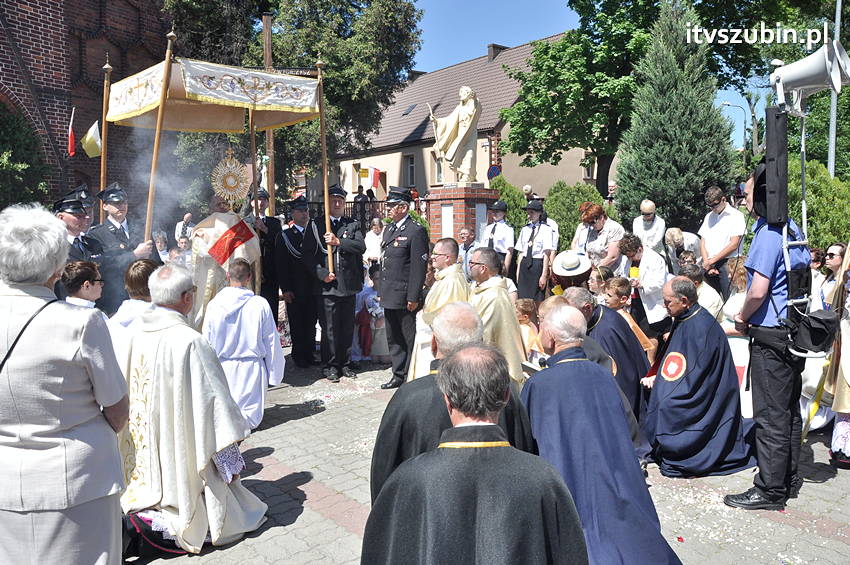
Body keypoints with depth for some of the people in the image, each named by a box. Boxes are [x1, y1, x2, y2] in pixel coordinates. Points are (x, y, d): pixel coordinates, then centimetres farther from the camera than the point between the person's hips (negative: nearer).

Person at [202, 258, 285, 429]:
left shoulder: (214, 304, -9)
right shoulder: (260, 304, -13)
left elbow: (207, 342, 0)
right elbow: (272, 342, -6)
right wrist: (274, 375, 6)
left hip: (223, 368, 1)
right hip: (252, 368, -1)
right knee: (252, 418, 10)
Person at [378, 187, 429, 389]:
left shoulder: (416, 231, -12)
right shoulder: (388, 230, 14)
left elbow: (420, 266, -16)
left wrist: (413, 298, -18)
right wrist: (382, 291, 17)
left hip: (405, 298, -9)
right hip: (390, 296, 9)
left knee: (410, 339, 2)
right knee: (393, 339, 16)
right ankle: (399, 375, 27)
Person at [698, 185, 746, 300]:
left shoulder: (736, 216, 0)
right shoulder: (708, 217, 18)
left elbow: (734, 244, -9)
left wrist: (711, 261, -8)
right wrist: (707, 263, -1)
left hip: (728, 264, -5)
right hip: (709, 265, 5)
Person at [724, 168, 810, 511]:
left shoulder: (768, 234, -18)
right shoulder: (792, 229, 11)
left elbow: (758, 291, -25)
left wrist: (742, 318, -5)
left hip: (771, 337, -10)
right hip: (793, 332, 10)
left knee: (770, 415, -2)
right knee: (789, 410, 17)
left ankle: (770, 490, 8)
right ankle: (789, 480, 29)